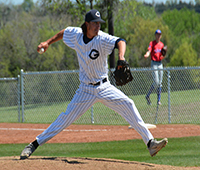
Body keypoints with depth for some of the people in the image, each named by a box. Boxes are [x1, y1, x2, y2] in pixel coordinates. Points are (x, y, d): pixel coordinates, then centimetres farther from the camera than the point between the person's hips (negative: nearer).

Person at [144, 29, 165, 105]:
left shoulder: (162, 44, 13)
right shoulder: (152, 43, -4)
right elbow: (149, 51, -21)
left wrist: (163, 56, -5)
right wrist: (146, 55, -42)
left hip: (160, 63, 6)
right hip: (154, 63, -6)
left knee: (160, 83, 5)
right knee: (156, 82, -14)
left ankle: (158, 100, 10)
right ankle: (148, 96, 2)